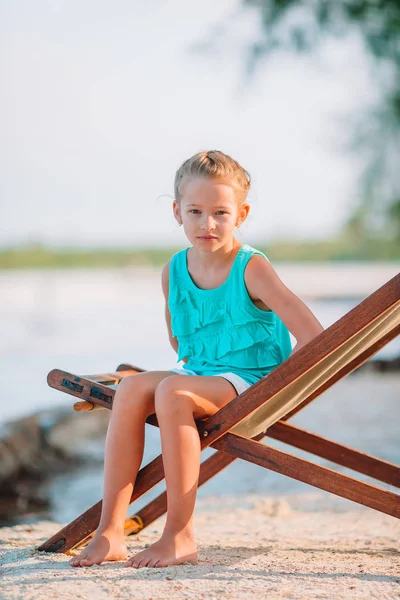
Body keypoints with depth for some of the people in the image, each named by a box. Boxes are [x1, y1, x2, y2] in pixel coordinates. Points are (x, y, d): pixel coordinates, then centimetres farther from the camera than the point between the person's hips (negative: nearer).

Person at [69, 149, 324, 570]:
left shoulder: (251, 268, -13)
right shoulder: (174, 272, 4)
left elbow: (313, 337, -18)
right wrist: (196, 363, 12)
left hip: (252, 381, -6)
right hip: (200, 375, 6)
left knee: (172, 392, -31)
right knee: (133, 388, -20)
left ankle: (179, 535, -26)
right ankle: (110, 532, -21)